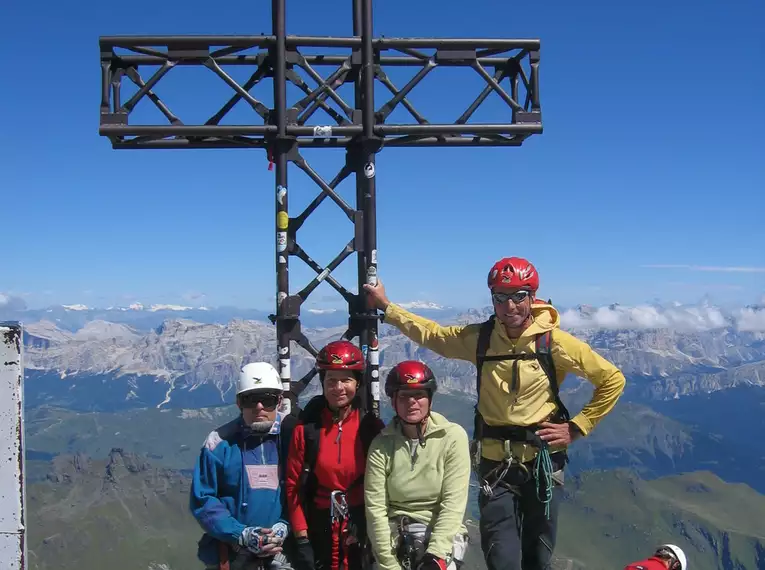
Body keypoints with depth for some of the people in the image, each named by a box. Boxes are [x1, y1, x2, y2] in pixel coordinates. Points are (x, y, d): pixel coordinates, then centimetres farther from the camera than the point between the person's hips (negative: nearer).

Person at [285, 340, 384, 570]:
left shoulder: (372, 428, -4)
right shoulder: (306, 428, -6)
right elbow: (294, 486, -4)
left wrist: (371, 525, -6)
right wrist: (301, 540, -7)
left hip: (362, 527, 0)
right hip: (318, 527, 0)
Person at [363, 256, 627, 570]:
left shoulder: (554, 341, -11)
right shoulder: (479, 337, -4)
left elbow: (613, 380, -4)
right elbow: (432, 334, 9)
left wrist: (576, 427, -7)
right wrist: (385, 306, 7)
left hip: (542, 460, -1)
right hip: (494, 462, 1)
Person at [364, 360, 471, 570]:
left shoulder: (453, 436, -8)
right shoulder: (381, 445, -3)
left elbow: (453, 503, -10)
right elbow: (375, 508, -6)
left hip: (443, 533, -1)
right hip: (396, 535, 1)